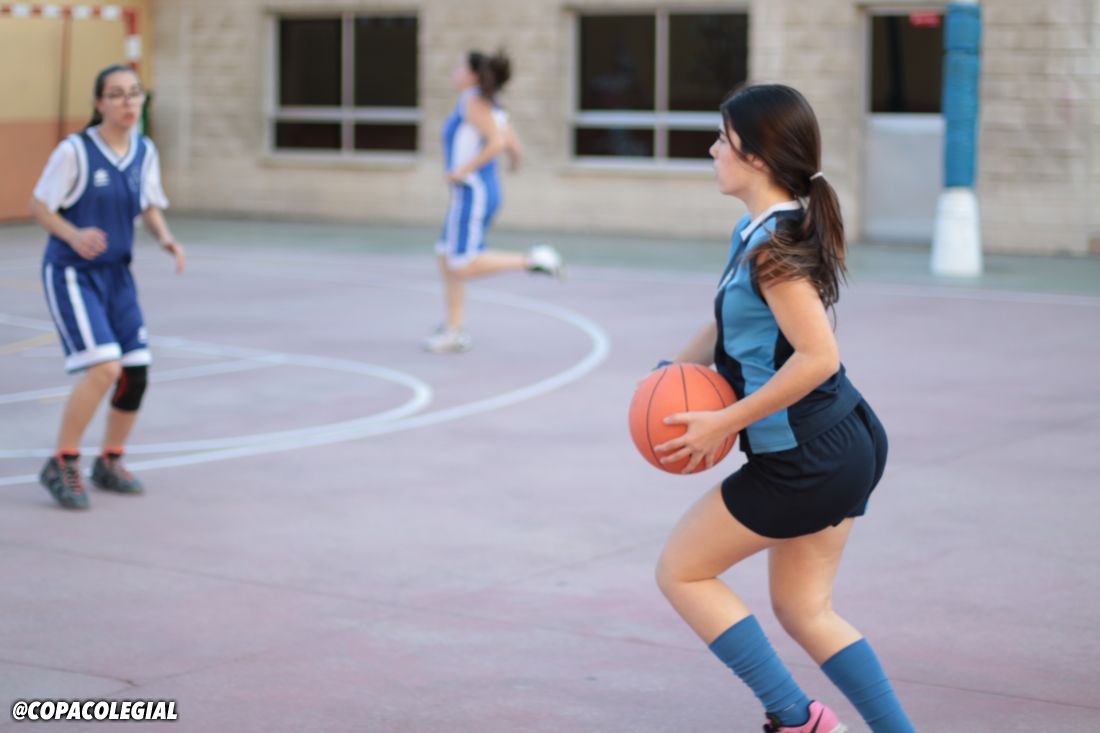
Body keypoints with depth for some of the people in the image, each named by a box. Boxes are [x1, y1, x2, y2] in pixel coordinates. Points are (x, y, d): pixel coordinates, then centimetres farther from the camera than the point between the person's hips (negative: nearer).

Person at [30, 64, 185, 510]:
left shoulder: (145, 152, 3)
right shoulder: (75, 150, -13)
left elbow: (150, 207, 16)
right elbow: (38, 206, -9)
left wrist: (165, 239, -4)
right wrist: (74, 236, -27)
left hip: (116, 273, 6)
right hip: (71, 272, -6)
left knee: (136, 372, 2)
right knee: (104, 367, -20)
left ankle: (109, 463, 24)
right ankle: (61, 466, -4)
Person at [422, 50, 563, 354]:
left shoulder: (474, 102, -13)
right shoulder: (491, 107, 13)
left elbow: (497, 141, -26)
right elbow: (515, 148, 15)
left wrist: (463, 170, -21)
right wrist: (515, 160, 38)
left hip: (472, 192, -10)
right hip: (482, 192, 10)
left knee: (463, 267, -10)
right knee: (446, 259, 11)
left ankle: (532, 260, -11)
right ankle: (453, 332, 12)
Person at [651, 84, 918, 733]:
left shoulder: (773, 244, -20)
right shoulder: (760, 228, 11)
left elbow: (817, 357, -27)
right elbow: (732, 326, 22)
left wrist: (724, 424, -21)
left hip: (805, 459, -10)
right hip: (849, 443, 10)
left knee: (681, 571, 6)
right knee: (804, 608, 17)